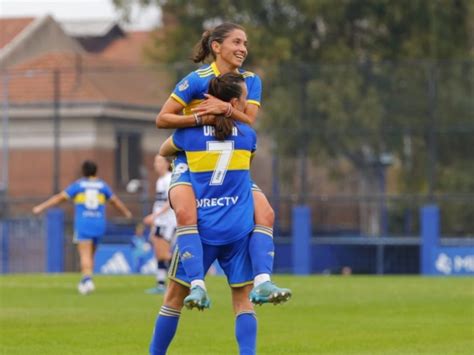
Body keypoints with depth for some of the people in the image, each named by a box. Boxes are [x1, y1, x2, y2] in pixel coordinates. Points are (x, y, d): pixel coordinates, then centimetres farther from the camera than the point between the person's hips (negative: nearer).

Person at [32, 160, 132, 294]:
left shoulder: (78, 185, 2)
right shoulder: (102, 185, 9)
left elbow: (60, 197, -1)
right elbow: (115, 201, 20)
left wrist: (41, 207, 4)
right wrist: (126, 212, 37)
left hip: (83, 224, -3)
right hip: (99, 223, 3)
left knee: (85, 255, -8)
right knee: (90, 255, 13)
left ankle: (88, 279, -26)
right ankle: (85, 282, 13)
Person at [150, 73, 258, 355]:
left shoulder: (189, 133, -1)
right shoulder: (247, 135, 2)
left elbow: (163, 152, 20)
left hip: (202, 229, 0)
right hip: (239, 231, 0)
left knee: (175, 296, 12)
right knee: (243, 300, 4)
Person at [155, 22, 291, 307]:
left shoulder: (251, 81, 5)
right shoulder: (197, 80, -10)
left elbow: (249, 121, -5)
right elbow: (162, 119, -10)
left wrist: (226, 109, -24)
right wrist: (199, 118, -25)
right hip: (191, 162, -5)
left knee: (265, 212, -17)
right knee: (186, 211, -34)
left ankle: (262, 282, -23)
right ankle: (197, 284, -38)